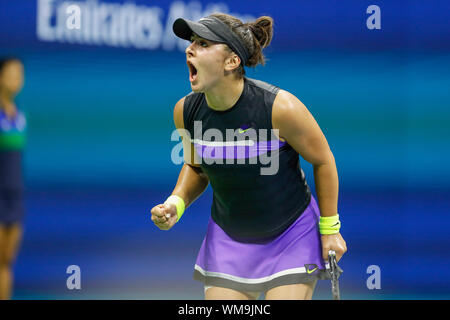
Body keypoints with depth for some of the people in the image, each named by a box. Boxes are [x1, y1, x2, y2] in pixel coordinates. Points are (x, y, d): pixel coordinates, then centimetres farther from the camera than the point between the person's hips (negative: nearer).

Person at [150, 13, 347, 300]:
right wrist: (176, 205, -10)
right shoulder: (186, 111, -10)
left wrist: (329, 228, -4)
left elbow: (323, 160, -10)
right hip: (228, 239, 4)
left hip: (292, 234, -4)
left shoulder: (280, 107, -25)